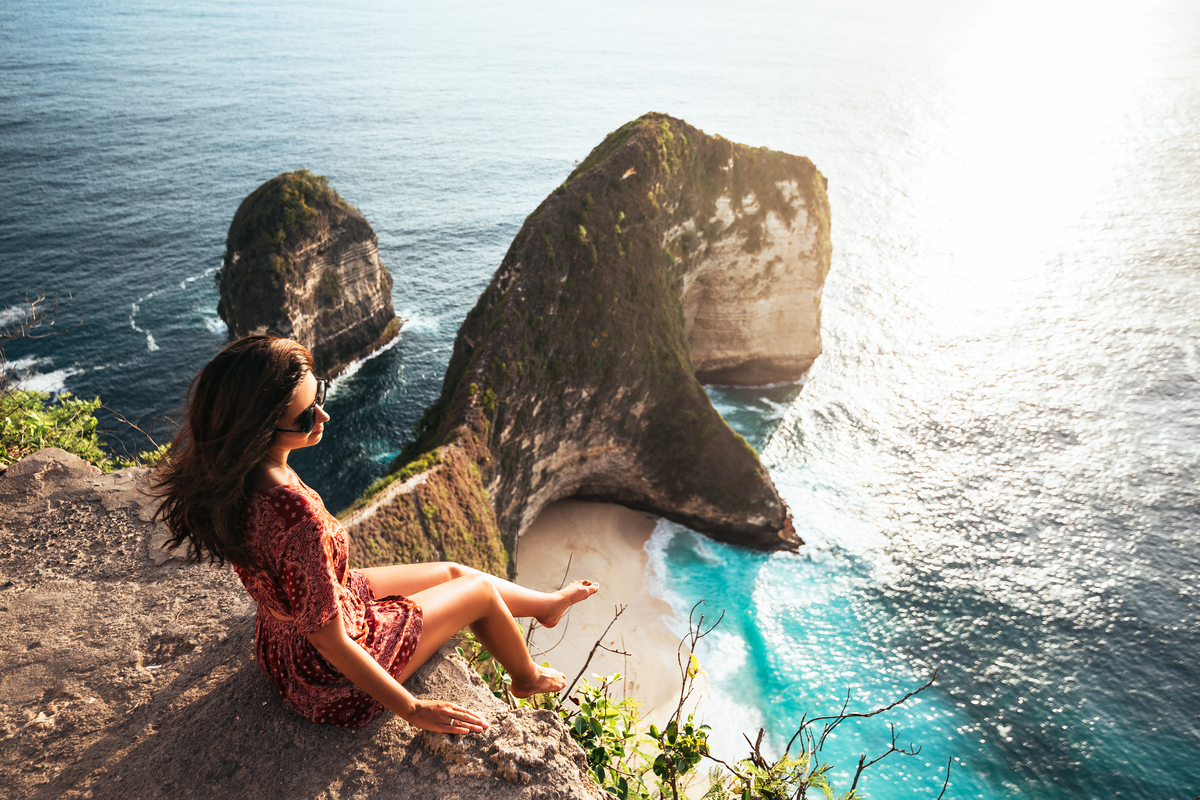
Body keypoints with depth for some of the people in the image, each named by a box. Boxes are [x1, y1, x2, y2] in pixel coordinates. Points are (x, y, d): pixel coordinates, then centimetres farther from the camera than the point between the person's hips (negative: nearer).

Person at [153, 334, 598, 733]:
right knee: (480, 590, 12)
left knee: (453, 572, 21)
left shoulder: (231, 474, -15)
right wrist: (412, 709, -18)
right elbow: (330, 642, -31)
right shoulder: (297, 515, -42)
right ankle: (528, 680, 44)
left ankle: (548, 605, 51)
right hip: (330, 680, -7)